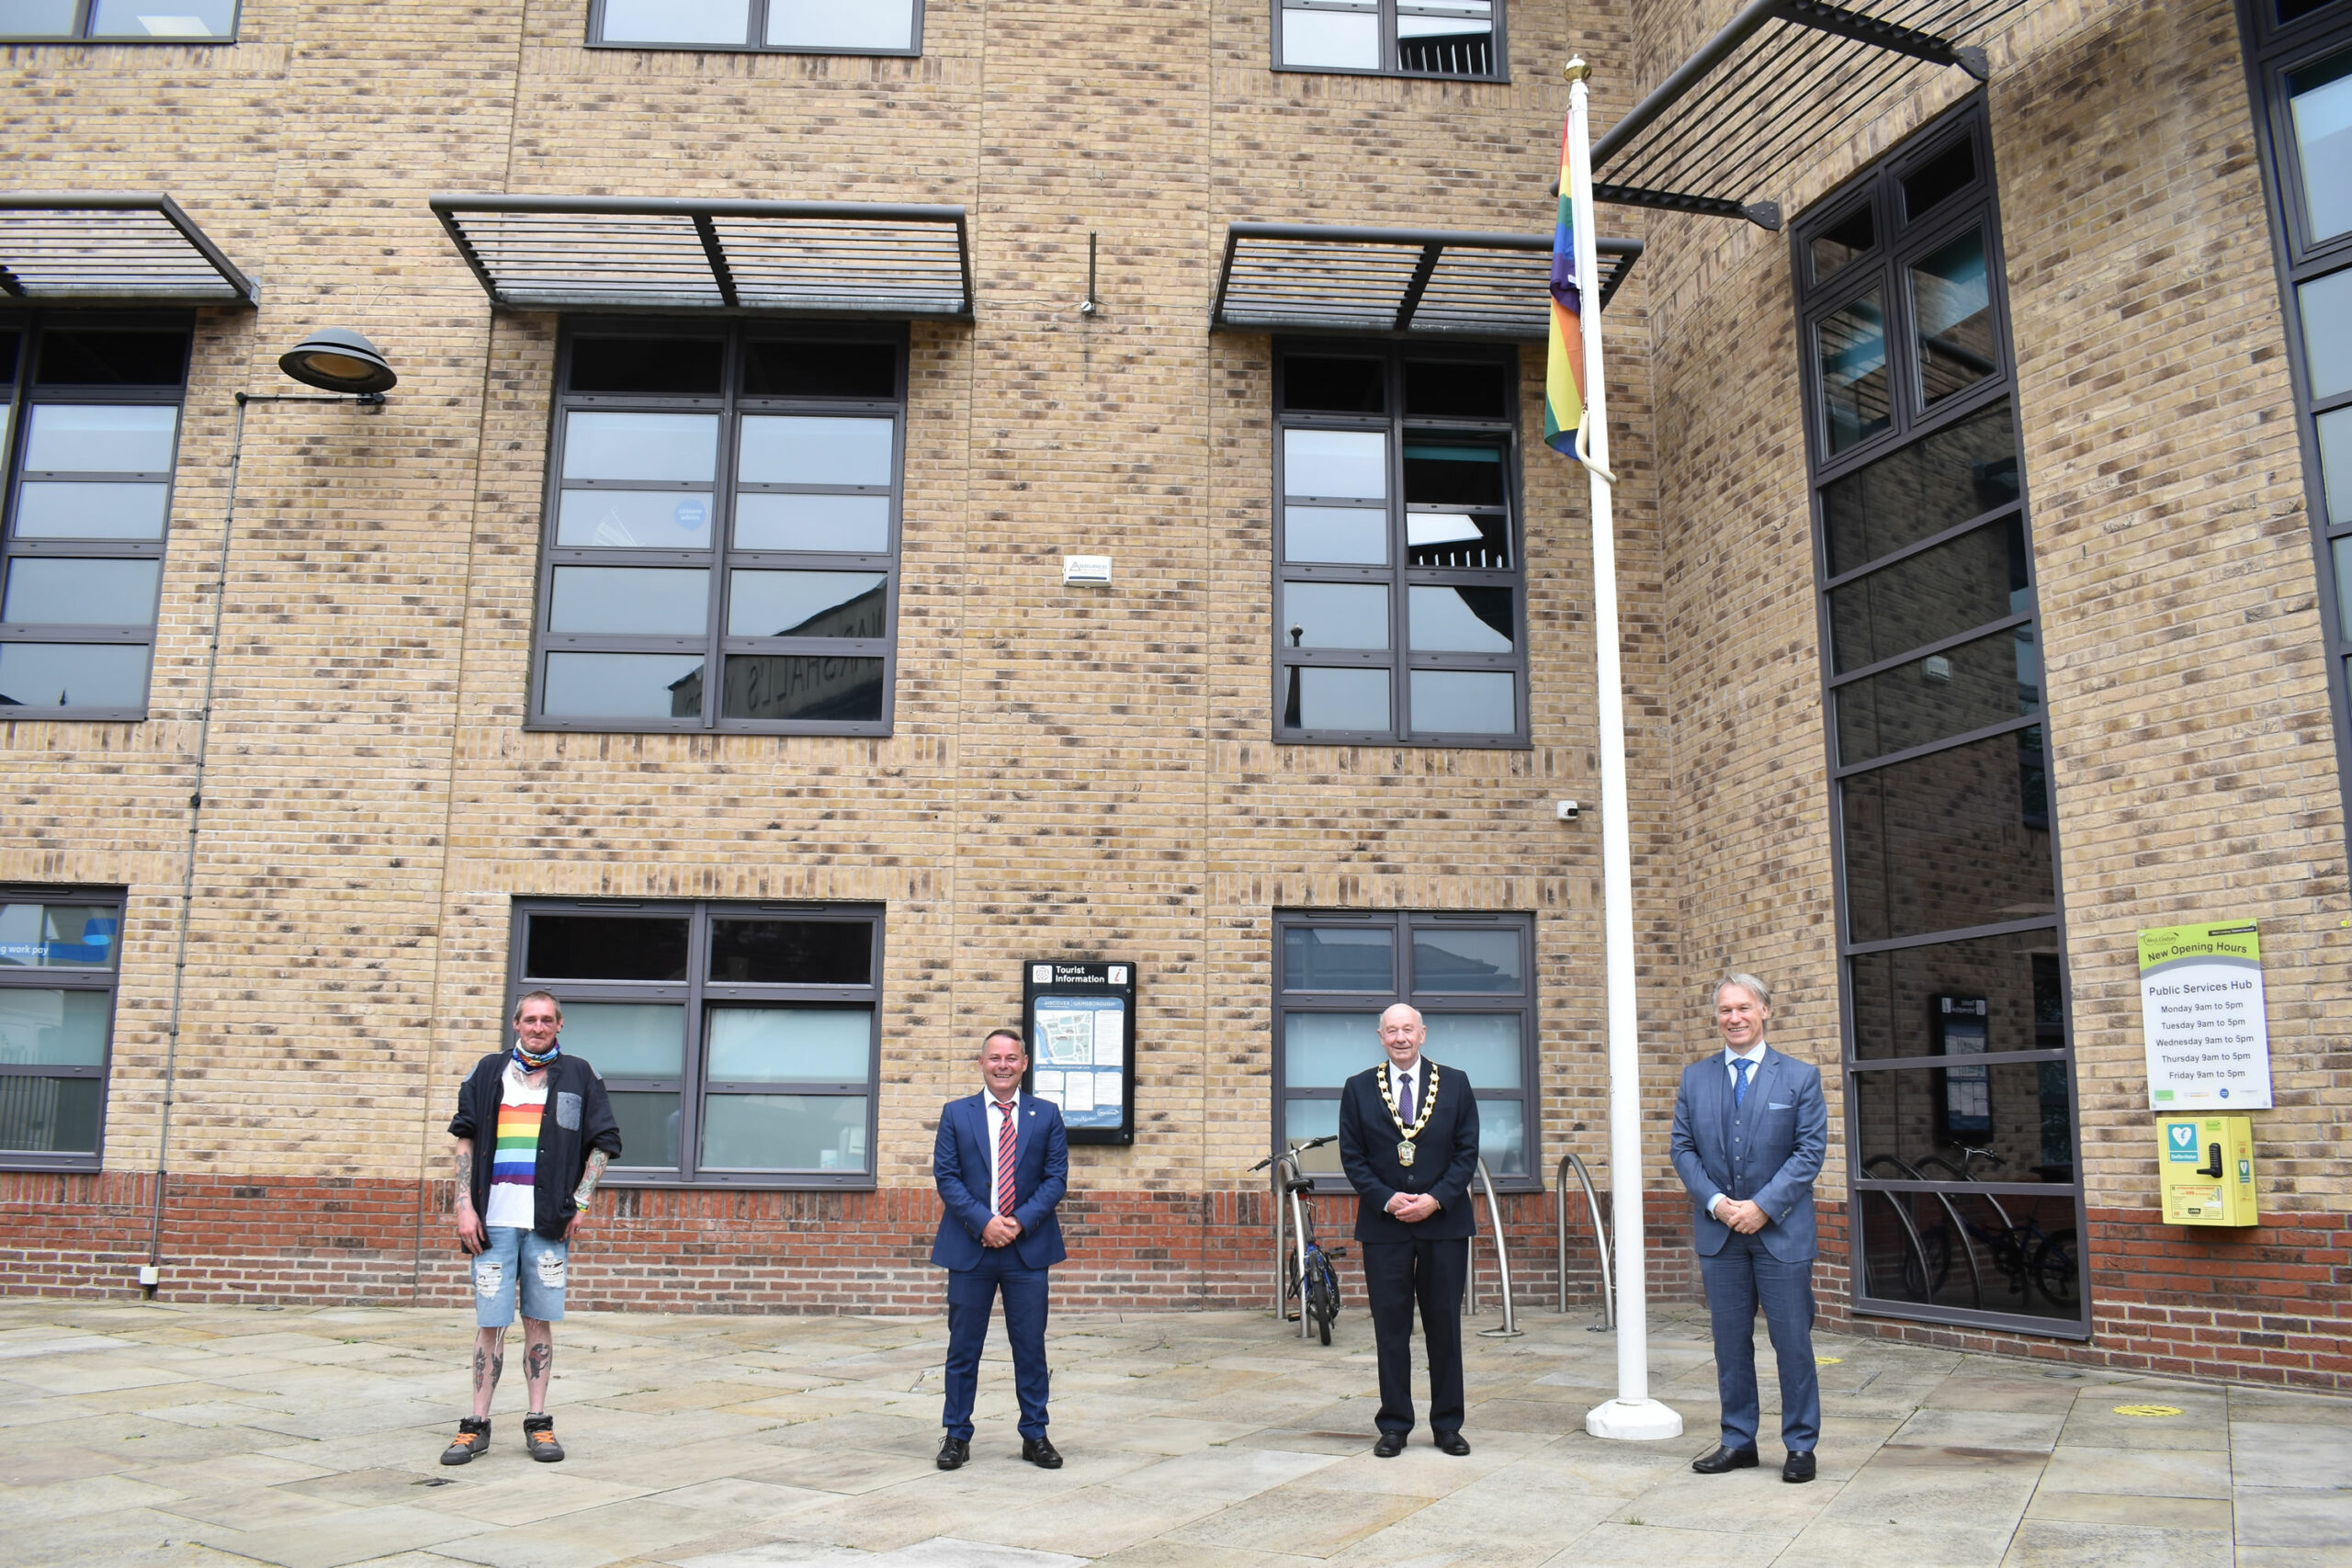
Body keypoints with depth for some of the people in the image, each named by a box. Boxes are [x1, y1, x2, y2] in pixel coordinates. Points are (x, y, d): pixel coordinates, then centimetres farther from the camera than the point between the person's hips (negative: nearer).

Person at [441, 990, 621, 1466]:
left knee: (540, 1322, 5)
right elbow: (465, 1139, 10)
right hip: (493, 1220, 0)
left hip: (549, 1222, 0)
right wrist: (465, 1206, 1)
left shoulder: (578, 1076, 8)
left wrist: (580, 1203, 0)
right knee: (489, 1323, 3)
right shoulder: (489, 1072, 10)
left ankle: (539, 1423, 13)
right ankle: (477, 1425, 12)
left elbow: (604, 1141, 9)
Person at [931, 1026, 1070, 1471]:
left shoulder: (1047, 1115, 6)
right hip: (969, 1247, 0)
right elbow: (945, 1175, 0)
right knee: (963, 1347, 6)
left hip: (1028, 1247, 0)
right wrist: (983, 1222, -13)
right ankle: (957, 1435, 18)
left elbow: (1056, 1177, 2)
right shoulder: (956, 1113, 5)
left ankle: (1035, 1435, 18)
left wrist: (1020, 1222, -11)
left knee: (1031, 1346, 6)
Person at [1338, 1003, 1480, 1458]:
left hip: (1444, 1220, 0)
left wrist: (1435, 1199, -10)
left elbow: (1467, 1152, 2)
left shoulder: (1455, 1083, 5)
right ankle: (1394, 1426, 13)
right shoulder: (1359, 1089, 5)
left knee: (1445, 1325, 6)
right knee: (1390, 1327, 3)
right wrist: (1387, 1200, -10)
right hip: (1384, 1225, 0)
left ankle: (1447, 1425, 17)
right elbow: (1352, 1157, 3)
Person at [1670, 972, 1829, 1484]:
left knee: (1793, 1341, 2)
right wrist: (1715, 1201, -8)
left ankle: (1800, 1445, 15)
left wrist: (1763, 1206, -14)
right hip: (1718, 1231, 3)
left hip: (1781, 1230, -3)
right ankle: (1738, 1441, 20)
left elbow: (1810, 1151, -5)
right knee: (1730, 1342, 9)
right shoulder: (1695, 1077, 8)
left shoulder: (1800, 1077, 0)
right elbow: (1682, 1147, 6)